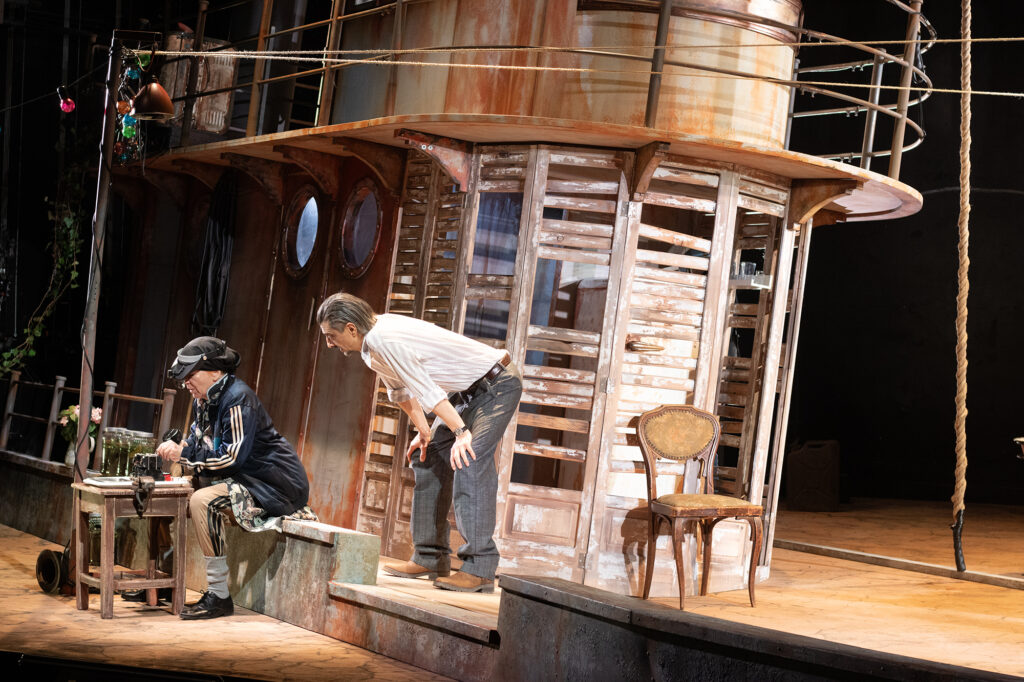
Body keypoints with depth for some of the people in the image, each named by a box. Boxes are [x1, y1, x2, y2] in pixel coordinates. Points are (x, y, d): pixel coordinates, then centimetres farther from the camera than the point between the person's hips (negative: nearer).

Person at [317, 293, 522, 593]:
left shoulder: (384, 339, -27)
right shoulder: (372, 342, 3)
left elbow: (425, 389, -29)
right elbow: (399, 389, 16)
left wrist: (461, 432, -30)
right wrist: (423, 431, 14)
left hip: (497, 385, -11)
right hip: (470, 392, 11)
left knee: (468, 462, -23)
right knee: (429, 458, 10)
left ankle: (479, 569, -24)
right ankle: (430, 559, 14)